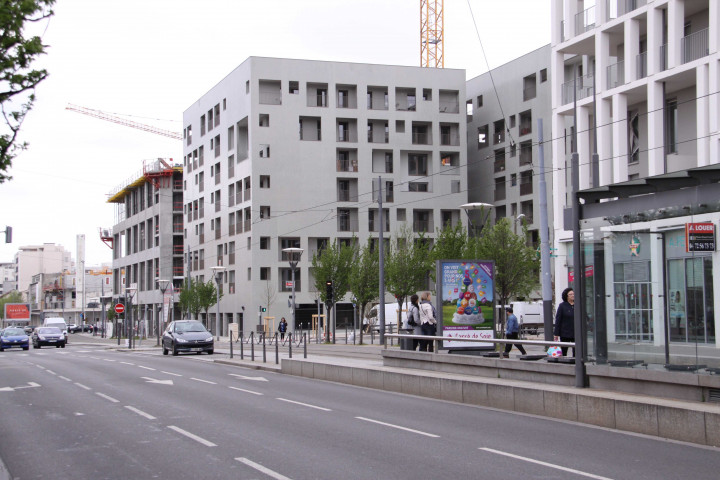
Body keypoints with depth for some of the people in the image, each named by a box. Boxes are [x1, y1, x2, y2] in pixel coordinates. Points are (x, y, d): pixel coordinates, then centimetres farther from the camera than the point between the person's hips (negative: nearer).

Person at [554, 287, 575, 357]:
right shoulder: (562, 306, -2)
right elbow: (558, 320, -4)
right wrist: (556, 333, -8)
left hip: (576, 334, 3)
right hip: (565, 334, -3)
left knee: (576, 352, 4)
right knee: (563, 352, 5)